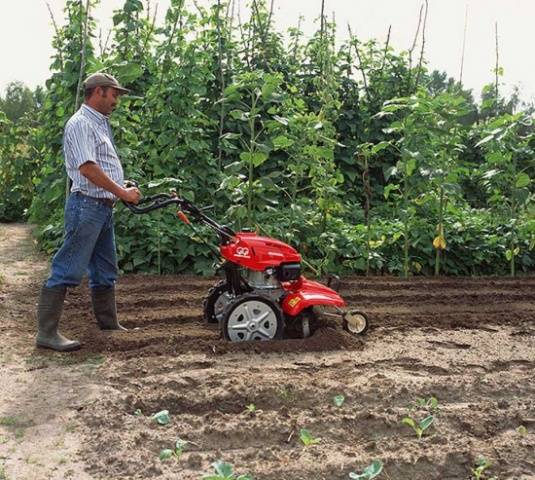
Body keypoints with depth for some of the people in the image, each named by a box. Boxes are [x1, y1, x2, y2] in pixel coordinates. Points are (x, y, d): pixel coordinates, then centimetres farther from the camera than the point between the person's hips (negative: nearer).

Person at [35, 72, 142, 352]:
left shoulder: (101, 123, 19)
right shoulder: (81, 124, -12)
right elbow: (87, 168, -22)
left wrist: (126, 190, 14)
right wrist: (123, 193, -16)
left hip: (104, 207, 10)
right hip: (87, 205, -10)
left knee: (105, 271, 15)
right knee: (67, 270, -8)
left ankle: (109, 325, 26)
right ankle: (46, 333, -5)